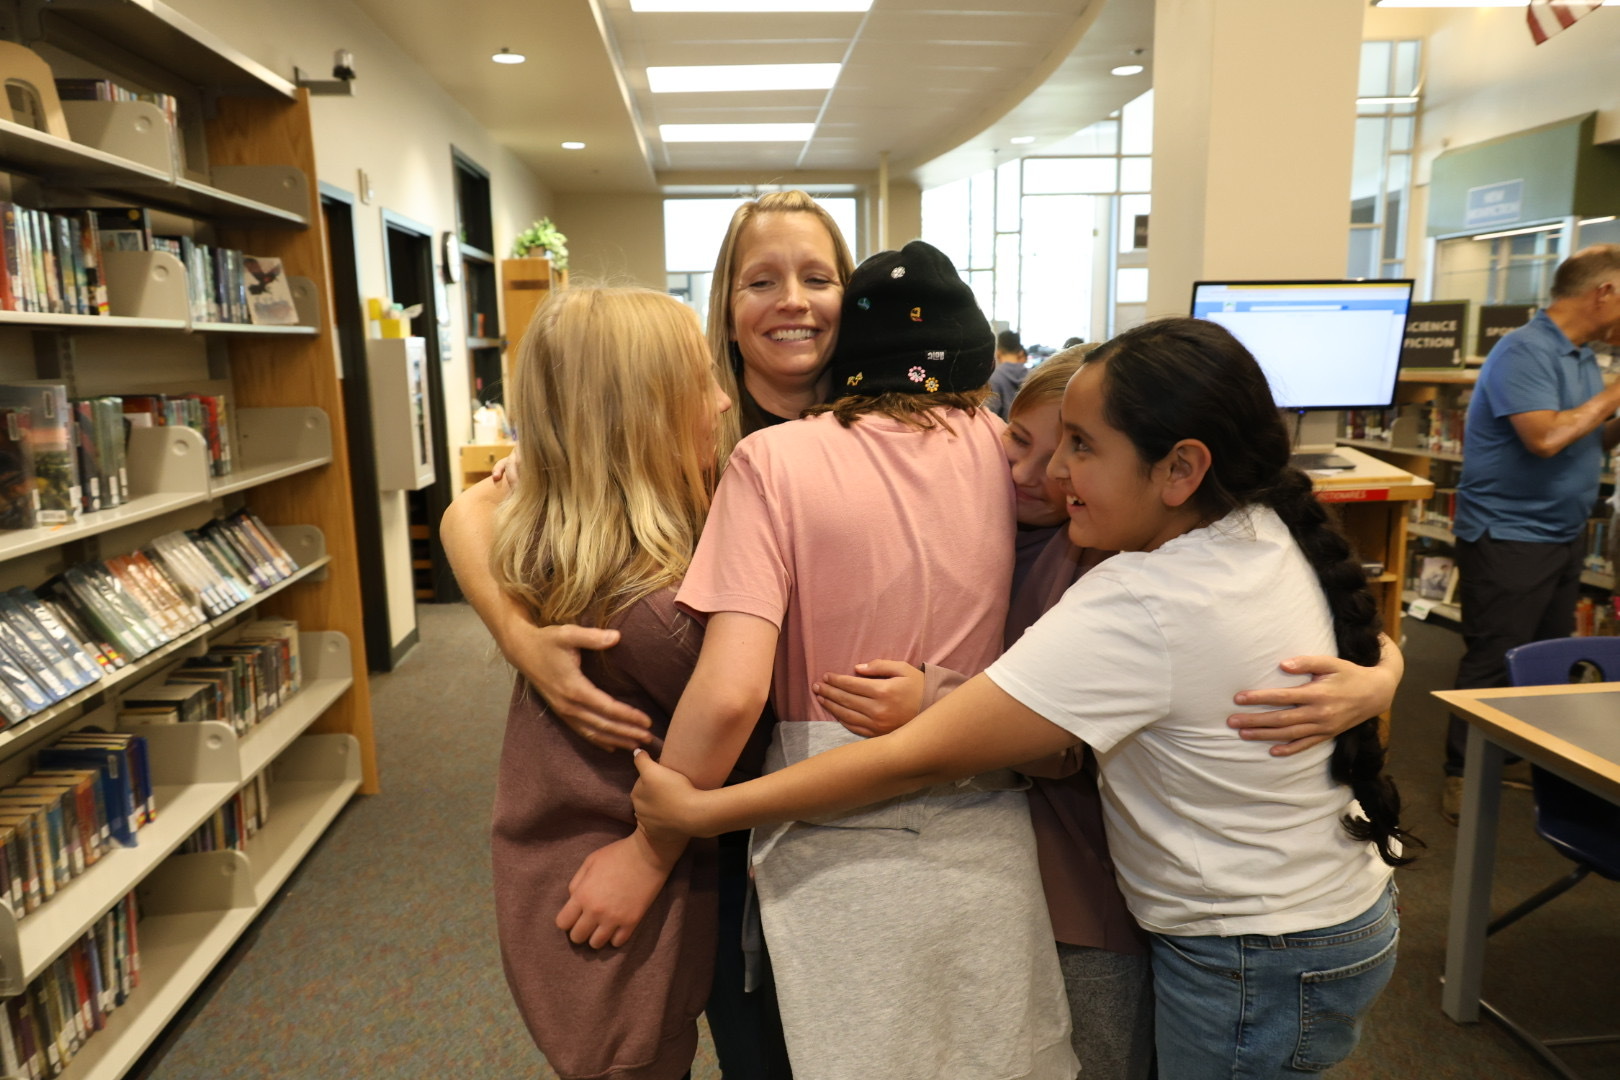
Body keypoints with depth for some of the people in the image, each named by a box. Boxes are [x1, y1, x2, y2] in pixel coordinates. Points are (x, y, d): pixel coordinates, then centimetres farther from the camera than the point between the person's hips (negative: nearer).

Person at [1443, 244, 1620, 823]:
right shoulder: (1525, 351, -17)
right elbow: (1545, 437, -28)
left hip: (1562, 535, 10)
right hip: (1509, 537, -9)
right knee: (1492, 661, -4)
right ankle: (1462, 774, 6)